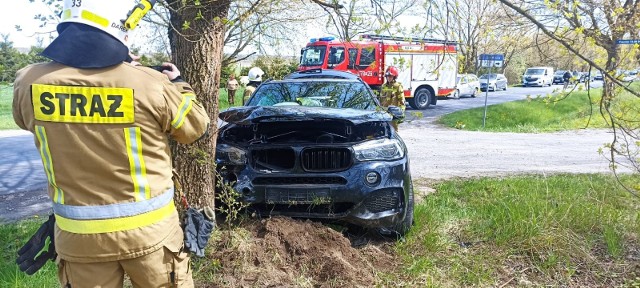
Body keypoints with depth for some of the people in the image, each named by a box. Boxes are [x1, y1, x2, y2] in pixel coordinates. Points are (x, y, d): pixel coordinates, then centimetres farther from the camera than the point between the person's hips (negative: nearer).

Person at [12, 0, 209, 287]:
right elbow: (196, 127, -3)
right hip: (148, 229, -2)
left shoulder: (29, 83, -10)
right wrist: (179, 84, 15)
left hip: (77, 234, 3)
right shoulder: (152, 85, -21)